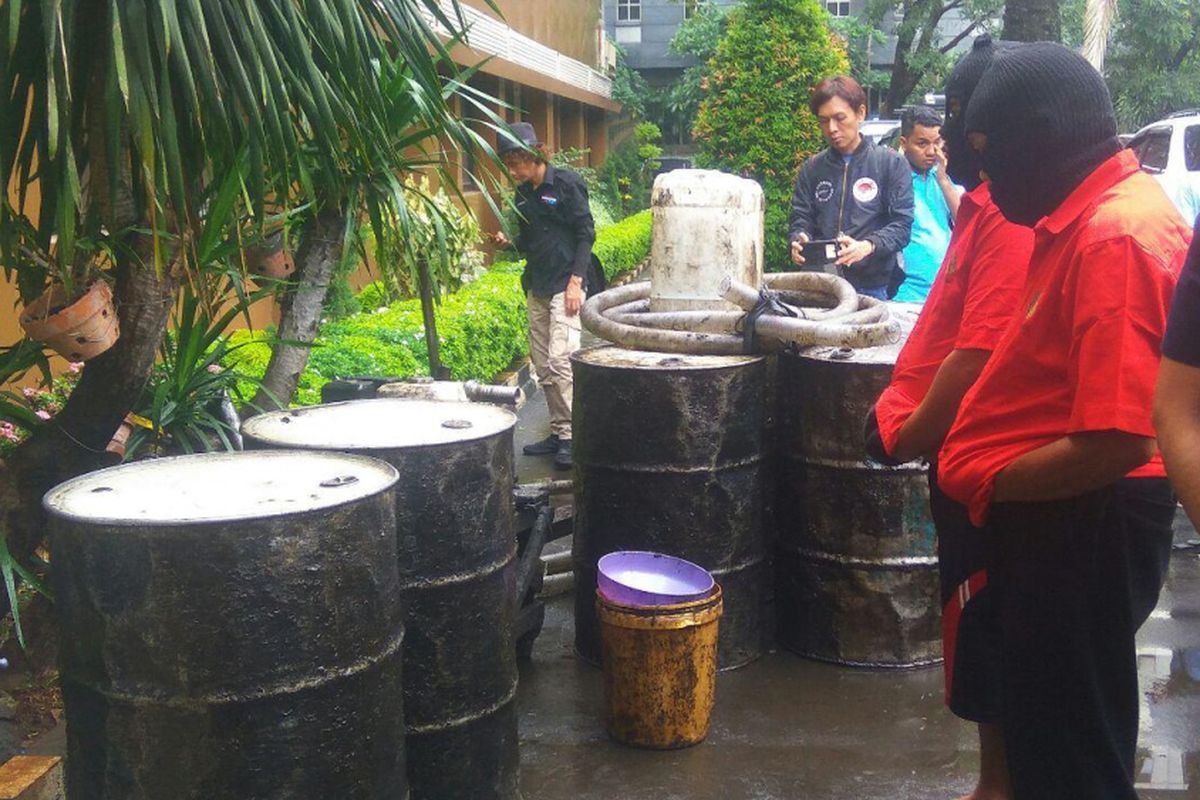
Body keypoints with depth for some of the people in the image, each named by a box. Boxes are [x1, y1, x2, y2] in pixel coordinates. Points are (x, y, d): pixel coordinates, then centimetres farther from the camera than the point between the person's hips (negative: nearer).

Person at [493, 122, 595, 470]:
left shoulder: (566, 183, -8)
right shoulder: (523, 193, 13)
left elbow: (586, 233, -9)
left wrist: (575, 282, -16)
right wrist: (509, 242, -1)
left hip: (564, 285, -8)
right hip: (536, 286, 8)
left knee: (560, 360, -15)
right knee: (542, 365, 9)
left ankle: (570, 436, -10)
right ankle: (558, 433, 16)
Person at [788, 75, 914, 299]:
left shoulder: (891, 163, 1)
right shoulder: (812, 168, 11)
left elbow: (901, 224, -5)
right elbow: (800, 218, 12)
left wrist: (867, 246, -22)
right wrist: (798, 240, -11)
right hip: (819, 284, 2)